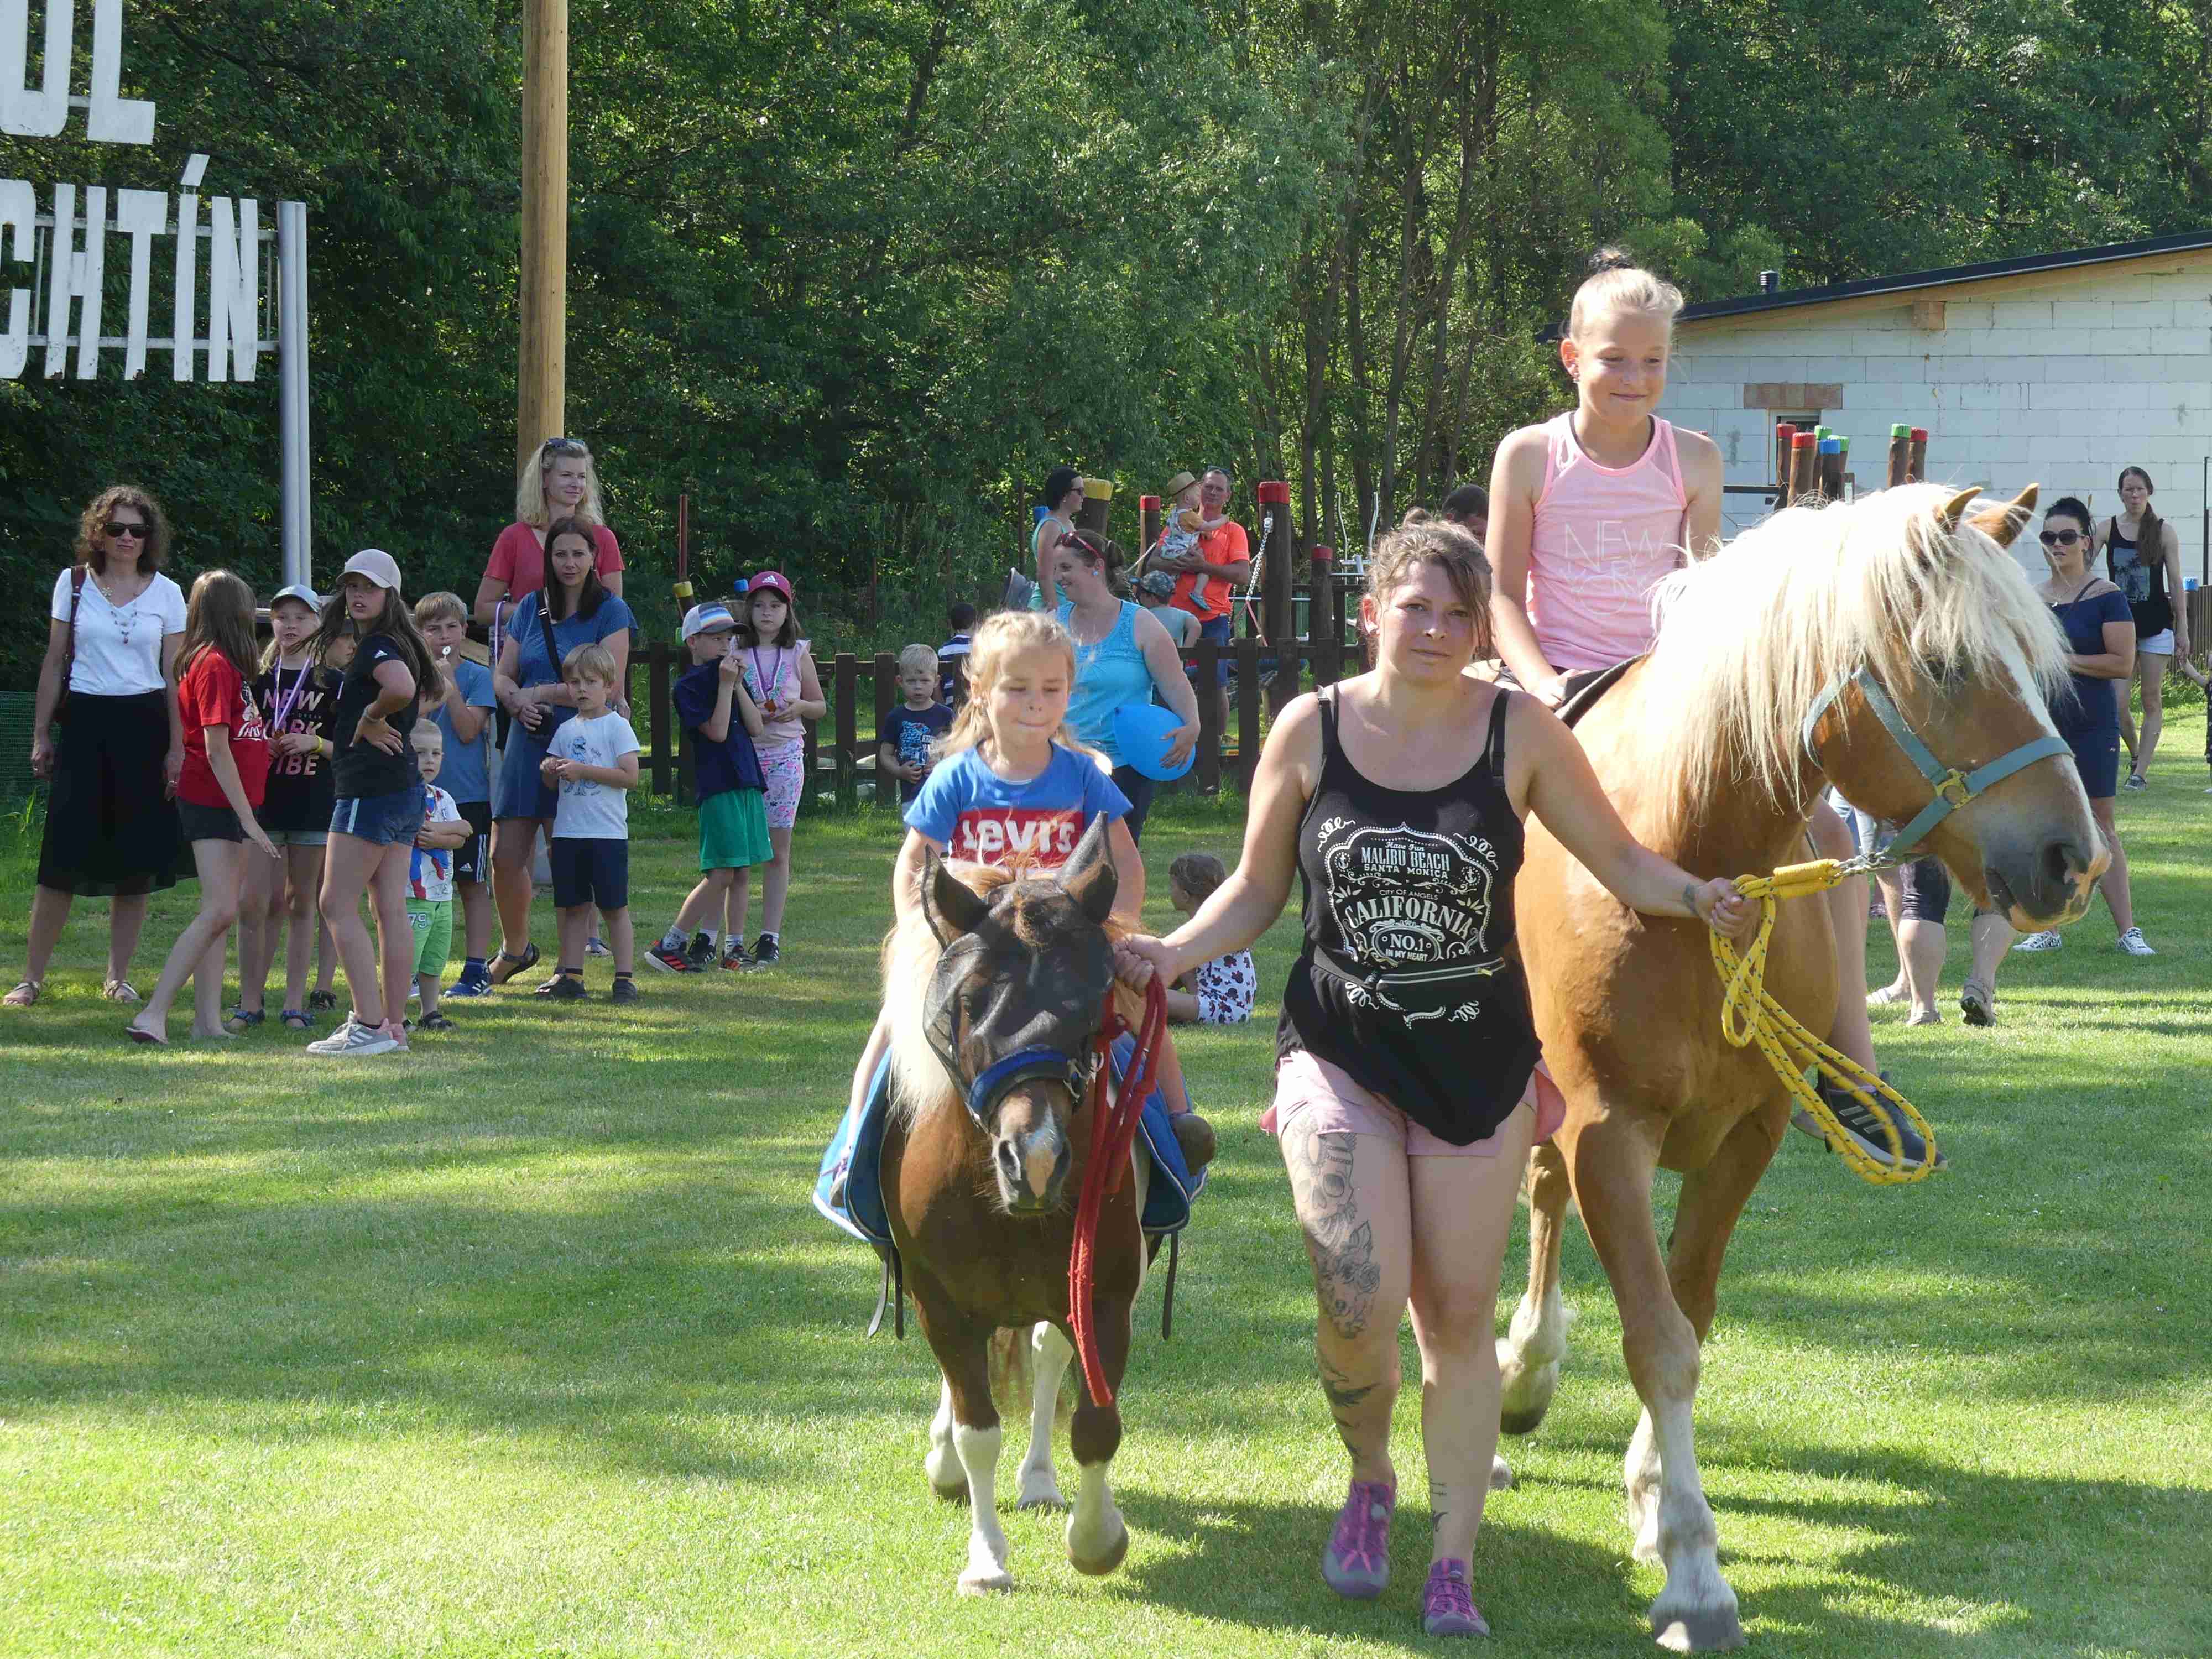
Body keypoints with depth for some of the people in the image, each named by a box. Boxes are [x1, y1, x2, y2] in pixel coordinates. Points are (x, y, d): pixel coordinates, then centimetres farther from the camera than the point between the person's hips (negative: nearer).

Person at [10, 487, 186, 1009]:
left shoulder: (166, 593, 5)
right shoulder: (73, 584, 5)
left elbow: (175, 676, 5)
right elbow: (54, 664, 8)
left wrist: (176, 748, -1)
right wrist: (40, 735, 4)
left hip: (144, 726, 1)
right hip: (84, 722, -1)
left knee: (135, 863, 3)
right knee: (63, 858, -4)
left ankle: (118, 976, 13)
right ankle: (32, 978, 1)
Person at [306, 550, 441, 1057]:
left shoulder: (377, 647, -14)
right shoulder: (386, 645, 16)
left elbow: (401, 688, -34)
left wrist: (371, 720, -17)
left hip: (371, 792, -10)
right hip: (403, 790, 10)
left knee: (338, 905, -8)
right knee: (391, 910, 8)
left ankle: (369, 1026, -13)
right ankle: (394, 1024, 9)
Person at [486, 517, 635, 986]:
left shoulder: (610, 611, -3)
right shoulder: (532, 608, 11)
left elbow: (609, 684, -12)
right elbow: (502, 674, 11)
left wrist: (543, 693, -11)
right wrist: (517, 701, -12)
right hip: (528, 748, 5)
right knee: (505, 857, 3)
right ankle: (514, 949, 25)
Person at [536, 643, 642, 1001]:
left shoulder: (617, 726, -4)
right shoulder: (566, 729, 13)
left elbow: (630, 776, -14)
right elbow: (552, 784, 17)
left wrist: (581, 770, -16)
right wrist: (550, 771, -6)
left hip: (607, 833, -5)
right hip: (568, 832, 5)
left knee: (614, 907, -1)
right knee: (573, 907, 8)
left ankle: (625, 977, 2)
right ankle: (570, 976, 12)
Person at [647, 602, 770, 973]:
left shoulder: (730, 675, 16)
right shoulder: (690, 685, -5)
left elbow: (755, 728, 7)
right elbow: (717, 731, -15)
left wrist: (738, 685, -2)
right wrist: (726, 685, -14)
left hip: (747, 784, 8)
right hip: (717, 787, -8)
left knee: (737, 875, 6)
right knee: (721, 875, -13)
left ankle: (703, 946, 11)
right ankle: (668, 946, -9)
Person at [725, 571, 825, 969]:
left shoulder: (798, 655, 7)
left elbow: (820, 707, 15)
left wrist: (798, 708, -6)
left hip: (784, 756, 1)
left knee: (778, 850, 1)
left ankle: (770, 938, 7)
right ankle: (733, 940, -1)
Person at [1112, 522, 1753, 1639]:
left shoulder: (1519, 732, -4)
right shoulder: (1311, 731, -3)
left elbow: (1618, 860, 1)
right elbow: (1258, 890, 7)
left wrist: (1699, 899, -18)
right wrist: (1173, 953, -10)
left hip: (1478, 1063, 1)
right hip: (1341, 1054, -1)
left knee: (1458, 1316, 4)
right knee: (1359, 1303, -15)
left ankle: (1452, 1567, 15)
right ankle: (1368, 1476, 17)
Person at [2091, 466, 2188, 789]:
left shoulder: (2163, 531, -1)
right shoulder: (2108, 529, 2)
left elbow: (2175, 582, 1)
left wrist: (2183, 629, -1)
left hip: (2156, 625, -1)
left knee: (2152, 701, 1)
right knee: (2117, 703, -6)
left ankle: (2141, 771, 6)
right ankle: (2135, 753, 20)